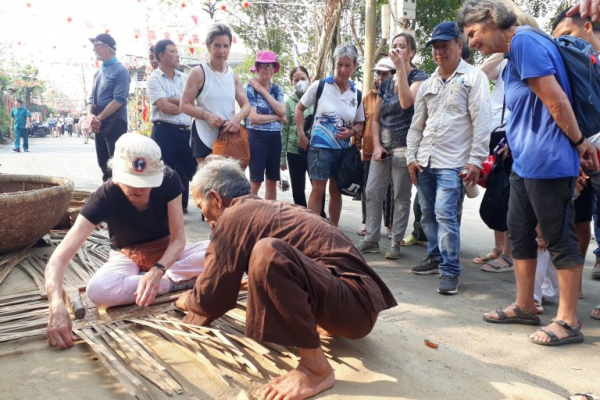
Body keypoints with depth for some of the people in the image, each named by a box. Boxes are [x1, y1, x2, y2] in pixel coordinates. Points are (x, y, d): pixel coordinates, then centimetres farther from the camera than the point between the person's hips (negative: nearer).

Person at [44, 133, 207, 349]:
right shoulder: (106, 197, -28)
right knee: (98, 290, -36)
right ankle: (176, 282, -19)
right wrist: (57, 304, -52)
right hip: (128, 257, 0)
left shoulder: (169, 181, -25)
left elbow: (178, 238, -19)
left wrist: (158, 271, -40)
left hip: (168, 252, 1)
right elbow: (59, 257, -34)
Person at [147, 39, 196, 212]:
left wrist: (172, 100, -12)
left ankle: (182, 206, 29)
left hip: (186, 131, 6)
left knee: (186, 171, 13)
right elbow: (165, 108, -14)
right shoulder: (154, 79, -4)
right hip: (165, 132, -6)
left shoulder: (183, 78, 13)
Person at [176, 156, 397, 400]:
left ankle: (316, 368, -20)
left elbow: (210, 299, -4)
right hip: (357, 300, 10)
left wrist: (185, 301, 16)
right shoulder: (268, 209, 16)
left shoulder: (234, 216, -9)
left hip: (354, 304, -10)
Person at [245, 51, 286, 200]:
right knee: (255, 181, -4)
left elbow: (282, 111, -6)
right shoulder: (250, 88, -5)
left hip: (275, 138, 6)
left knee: (272, 181, 11)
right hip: (257, 137, -6)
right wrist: (277, 117, -6)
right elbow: (253, 118, -15)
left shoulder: (277, 89, 11)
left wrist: (264, 91, -7)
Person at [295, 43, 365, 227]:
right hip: (320, 146, -4)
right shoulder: (320, 86, -6)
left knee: (336, 191, 13)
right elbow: (299, 108, 3)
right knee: (318, 190, -6)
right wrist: (301, 135, -5)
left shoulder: (356, 95, 4)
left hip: (344, 149, 4)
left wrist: (352, 132, -12)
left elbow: (360, 124, 11)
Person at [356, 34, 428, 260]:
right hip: (383, 146, 6)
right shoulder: (385, 83, 14)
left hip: (405, 147, -6)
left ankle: (396, 243, 10)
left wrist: (400, 67, -20)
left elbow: (406, 102, -22)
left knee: (401, 197, 1)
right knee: (372, 193, 4)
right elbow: (375, 118, 14)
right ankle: (371, 239, 13)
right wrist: (376, 145, 0)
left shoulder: (419, 77, -2)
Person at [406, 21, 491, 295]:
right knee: (428, 214, 12)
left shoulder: (474, 78, -1)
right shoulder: (428, 84, 15)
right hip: (424, 161, 6)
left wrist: (475, 161, -15)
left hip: (452, 162, -6)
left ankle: (451, 271, -5)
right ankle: (436, 257, 28)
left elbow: (481, 122, -9)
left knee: (445, 214, -14)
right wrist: (411, 157, 8)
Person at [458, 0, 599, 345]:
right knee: (520, 235, 14)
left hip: (547, 161, -10)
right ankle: (524, 307, 25)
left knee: (560, 239, -2)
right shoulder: (515, 53, 19)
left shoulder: (524, 40, -12)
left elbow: (556, 101, -16)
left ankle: (568, 321, 8)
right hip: (525, 162, 10)